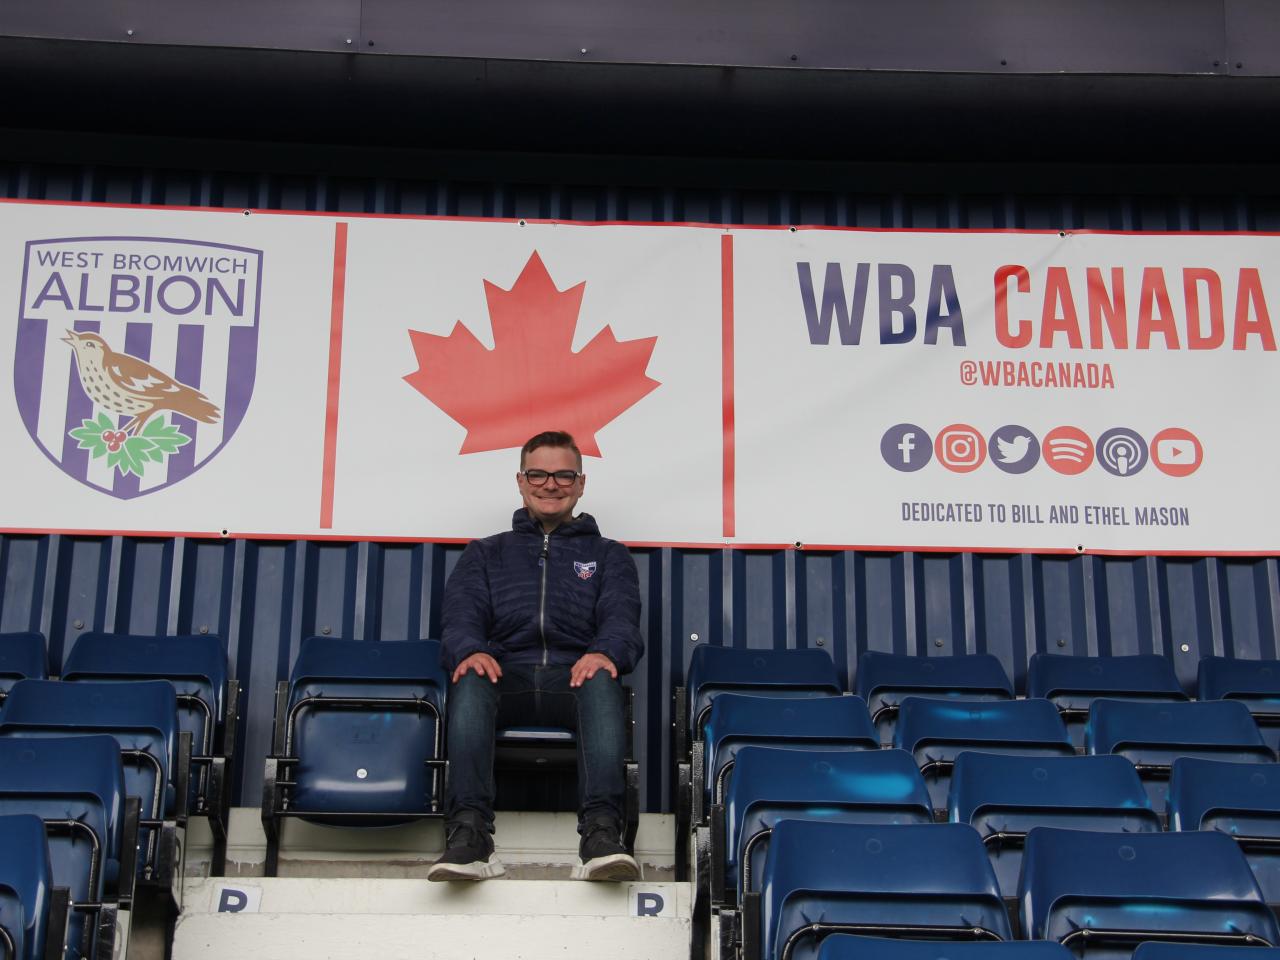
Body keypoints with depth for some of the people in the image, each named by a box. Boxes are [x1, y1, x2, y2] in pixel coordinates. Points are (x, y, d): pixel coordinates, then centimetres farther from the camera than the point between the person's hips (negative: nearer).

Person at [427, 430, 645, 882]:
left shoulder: (608, 555, 26)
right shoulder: (485, 553, 29)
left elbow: (621, 616, 7)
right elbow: (462, 614, 10)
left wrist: (603, 652, -20)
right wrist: (470, 651, -17)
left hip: (574, 678, 0)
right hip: (507, 674, 1)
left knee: (602, 682, -38)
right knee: (471, 680, -36)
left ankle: (602, 834, -51)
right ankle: (468, 835, -47)